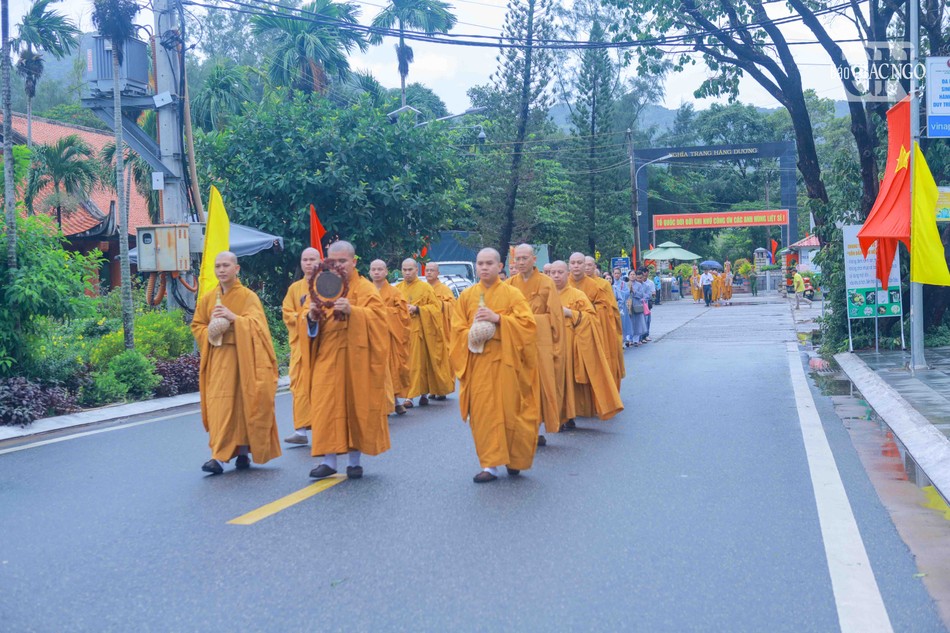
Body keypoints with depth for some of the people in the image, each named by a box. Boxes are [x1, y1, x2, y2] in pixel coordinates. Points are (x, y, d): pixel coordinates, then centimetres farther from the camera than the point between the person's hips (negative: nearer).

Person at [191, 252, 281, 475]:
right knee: (219, 404, -3)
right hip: (218, 358, 3)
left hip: (242, 357, -3)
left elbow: (256, 324, -10)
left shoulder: (248, 296, 0)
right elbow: (197, 325, 16)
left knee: (243, 404, -2)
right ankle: (219, 456, -1)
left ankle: (243, 452, 6)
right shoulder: (207, 299, 11)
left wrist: (234, 318, -25)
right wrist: (210, 332, -5)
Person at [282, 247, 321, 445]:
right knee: (301, 384, -3)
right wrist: (303, 317, -9)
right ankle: (301, 429, -3)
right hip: (301, 344, 2)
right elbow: (287, 313, 8)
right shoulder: (295, 288, 12)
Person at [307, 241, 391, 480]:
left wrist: (352, 311, -28)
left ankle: (354, 460, 15)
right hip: (328, 358, 3)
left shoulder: (366, 289, 0)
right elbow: (314, 328, 12)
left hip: (355, 359, -3)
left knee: (356, 406, 3)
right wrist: (314, 317, -10)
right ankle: (328, 460, 2)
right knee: (327, 407, -3)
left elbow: (377, 317, -14)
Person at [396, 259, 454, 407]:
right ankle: (408, 395, 7)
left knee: (418, 363, -6)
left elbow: (436, 306, -3)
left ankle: (423, 393, -1)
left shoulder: (425, 288, 2)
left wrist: (417, 309, -14)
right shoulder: (397, 288, 13)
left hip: (418, 330, -3)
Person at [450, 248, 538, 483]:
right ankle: (490, 465, 2)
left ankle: (514, 459, 21)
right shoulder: (467, 295, 10)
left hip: (504, 360, -2)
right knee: (482, 411, -3)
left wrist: (497, 318, -17)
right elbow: (457, 328, 8)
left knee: (508, 409, 1)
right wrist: (471, 335, -12)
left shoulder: (512, 293, 3)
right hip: (477, 360, 2)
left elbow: (526, 322, -6)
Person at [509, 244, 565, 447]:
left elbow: (555, 315, -1)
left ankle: (536, 429, 12)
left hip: (541, 341, -1)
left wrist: (555, 344, -6)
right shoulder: (509, 284, 6)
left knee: (541, 383, 1)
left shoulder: (546, 283, 1)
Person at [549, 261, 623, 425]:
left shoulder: (577, 295, 0)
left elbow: (591, 316, -6)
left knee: (570, 377, -4)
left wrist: (570, 313, -16)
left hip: (571, 344, -3)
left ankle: (569, 415, 4)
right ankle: (558, 414, 8)